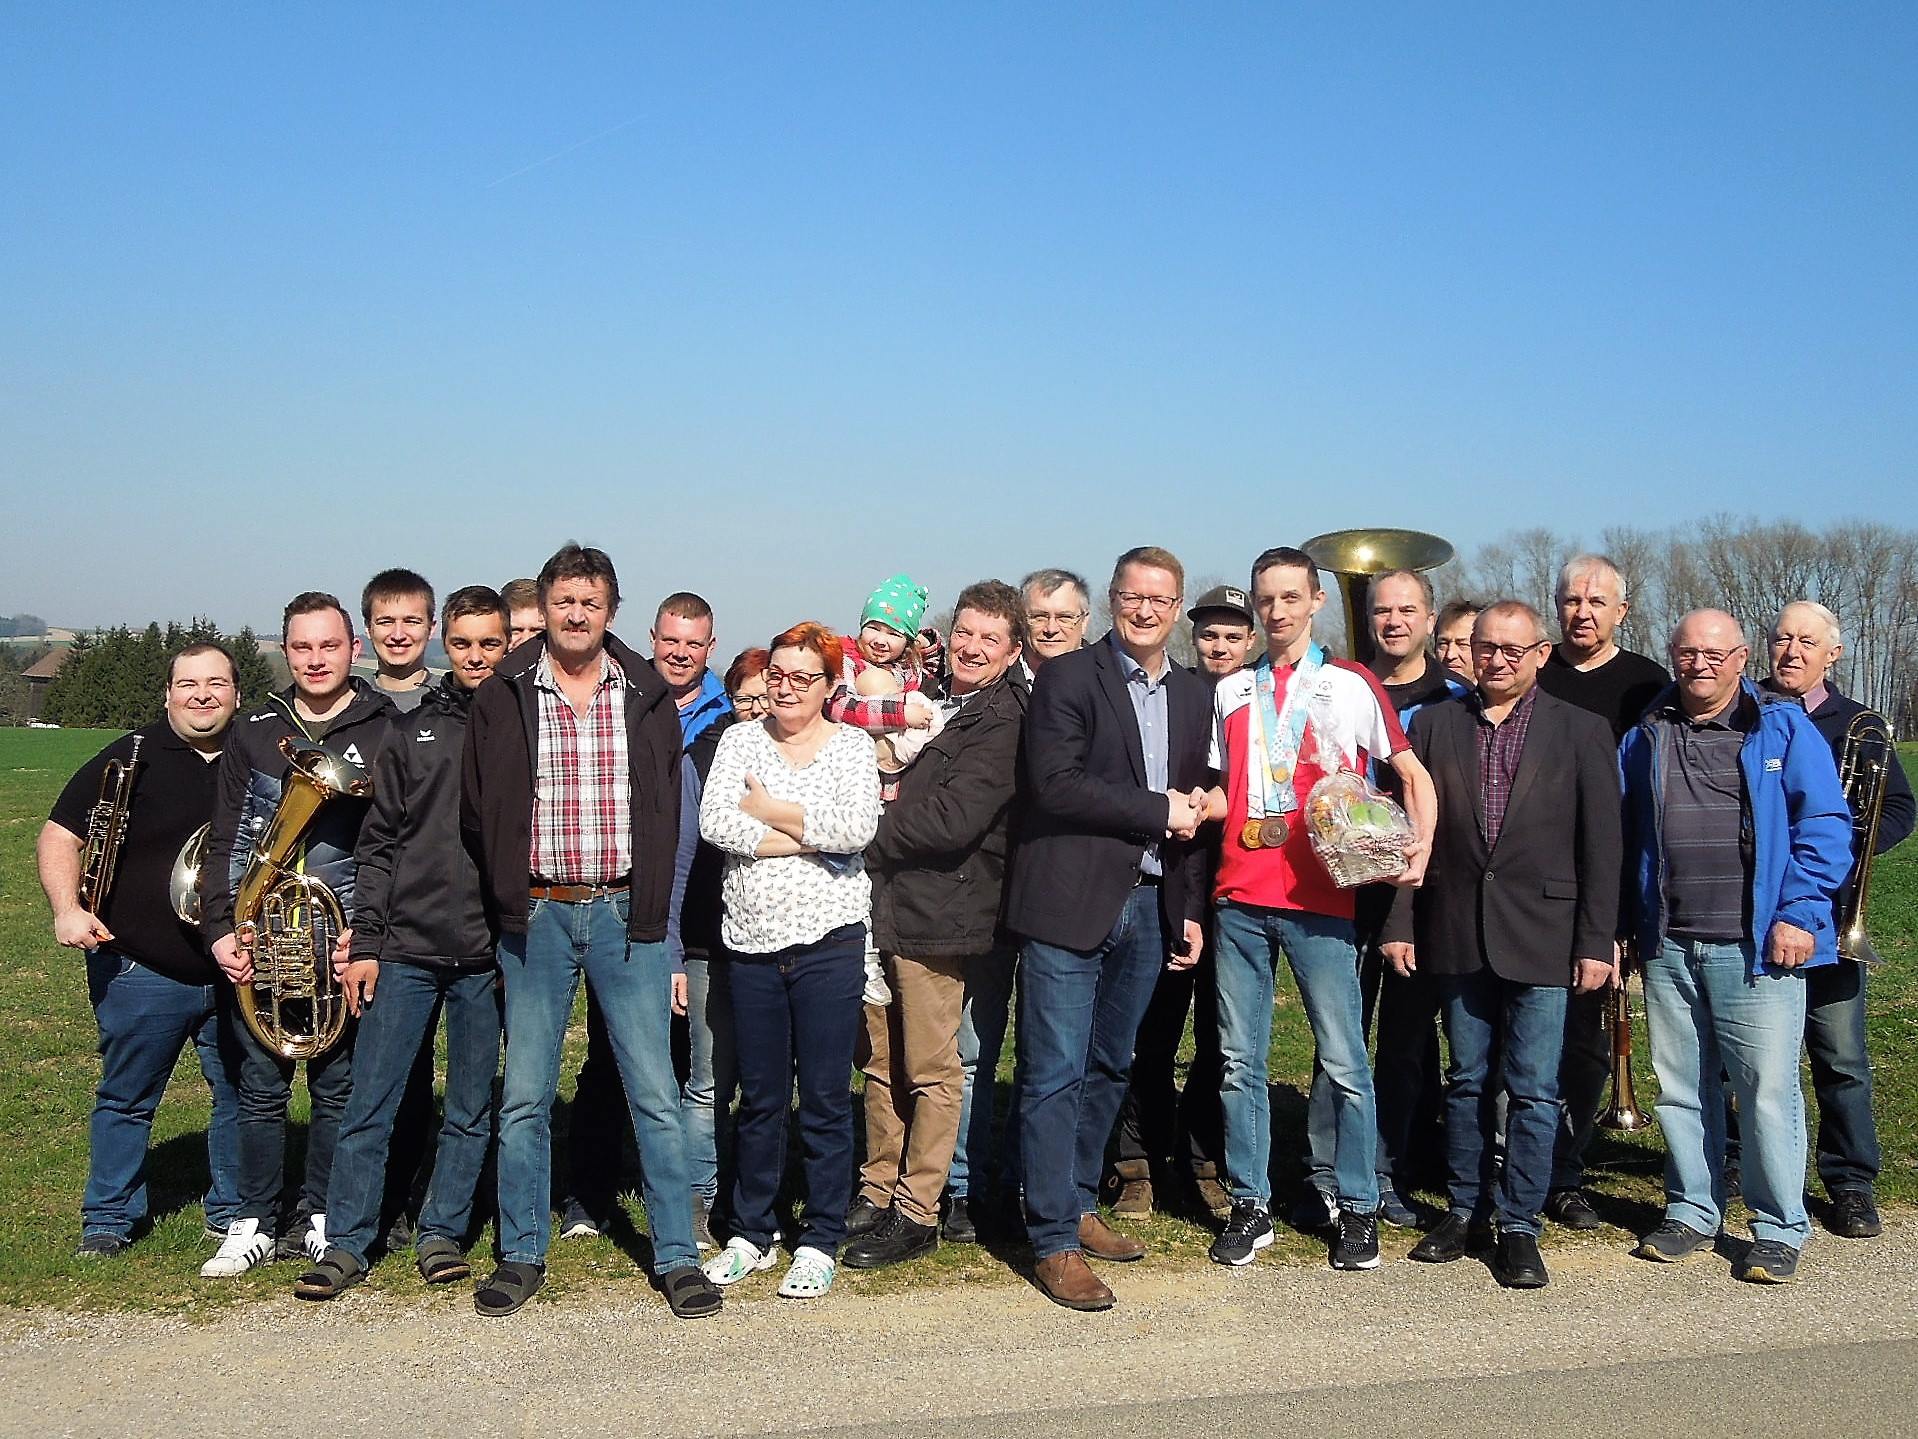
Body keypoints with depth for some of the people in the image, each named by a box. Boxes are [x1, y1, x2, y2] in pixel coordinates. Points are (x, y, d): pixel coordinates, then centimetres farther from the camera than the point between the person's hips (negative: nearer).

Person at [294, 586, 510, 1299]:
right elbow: (378, 843, 7)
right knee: (368, 1106, 3)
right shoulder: (414, 731, 8)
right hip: (405, 949, 1)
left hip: (488, 957, -1)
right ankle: (346, 1243, 14)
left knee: (472, 1111, 9)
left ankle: (441, 1232, 23)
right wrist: (365, 940, 1)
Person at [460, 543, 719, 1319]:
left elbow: (669, 815, 6)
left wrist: (658, 920, 1)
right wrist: (507, 898, 3)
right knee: (525, 1096, 7)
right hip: (535, 917, 0)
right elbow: (476, 811, 8)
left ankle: (677, 1255, 10)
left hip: (625, 913, 0)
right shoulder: (501, 697, 4)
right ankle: (522, 1254, 20)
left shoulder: (648, 698, 5)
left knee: (655, 1093, 0)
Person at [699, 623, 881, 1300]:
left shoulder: (852, 745, 2)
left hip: (828, 941, -2)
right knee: (759, 1098, 11)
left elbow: (858, 827, -16)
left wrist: (768, 811, -8)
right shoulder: (740, 740, 8)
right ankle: (751, 1234, 25)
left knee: (825, 1099, 3)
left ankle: (820, 1242, 15)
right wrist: (805, 838, -12)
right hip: (751, 940, 2)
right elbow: (713, 823, -8)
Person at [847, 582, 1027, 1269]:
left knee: (931, 1072, 2)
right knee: (881, 1062, 14)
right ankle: (877, 1192, 26)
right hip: (882, 903, 8)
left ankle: (916, 1212, 12)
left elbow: (952, 821, -20)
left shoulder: (1003, 725, -10)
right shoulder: (930, 704, 16)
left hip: (936, 911, -7)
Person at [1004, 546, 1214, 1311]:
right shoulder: (1068, 677, -6)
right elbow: (1056, 785, -17)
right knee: (1055, 1074, -2)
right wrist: (1158, 810, -13)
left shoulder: (1192, 693, 13)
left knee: (1109, 1067, 15)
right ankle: (1055, 1241, 5)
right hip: (1070, 902, -6)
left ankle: (1078, 1205, 29)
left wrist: (1191, 908, 13)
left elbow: (1193, 808, 17)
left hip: (1149, 906, 6)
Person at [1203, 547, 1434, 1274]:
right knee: (1240, 1059, 7)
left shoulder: (1350, 685, 4)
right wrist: (1192, 807, 0)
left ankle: (1357, 1207, 13)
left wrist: (1421, 847, -7)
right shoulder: (1231, 690, 15)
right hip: (1240, 896, 4)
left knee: (1344, 1062, 0)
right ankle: (1250, 1205, 17)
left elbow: (1413, 773, 7)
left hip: (1318, 901, -3)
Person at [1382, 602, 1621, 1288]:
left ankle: (1519, 1225, 11)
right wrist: (1400, 923, 1)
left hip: (1540, 935, -2)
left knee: (1532, 1090, 0)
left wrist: (1596, 942, -5)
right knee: (1467, 1081, 12)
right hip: (1456, 934, 2)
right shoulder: (1434, 723, 7)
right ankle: (1465, 1210, 24)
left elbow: (1601, 845, 0)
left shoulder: (1581, 732, 2)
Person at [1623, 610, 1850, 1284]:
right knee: (1680, 1089, 11)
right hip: (1666, 948, 4)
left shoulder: (1784, 729, 2)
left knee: (1768, 1092, -4)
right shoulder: (1644, 738, 13)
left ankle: (1779, 1229, 9)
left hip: (1757, 948, -4)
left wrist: (1797, 914, -12)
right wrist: (1619, 927, 10)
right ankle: (1692, 1210, 25)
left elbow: (1825, 825, -3)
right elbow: (1621, 836, 16)